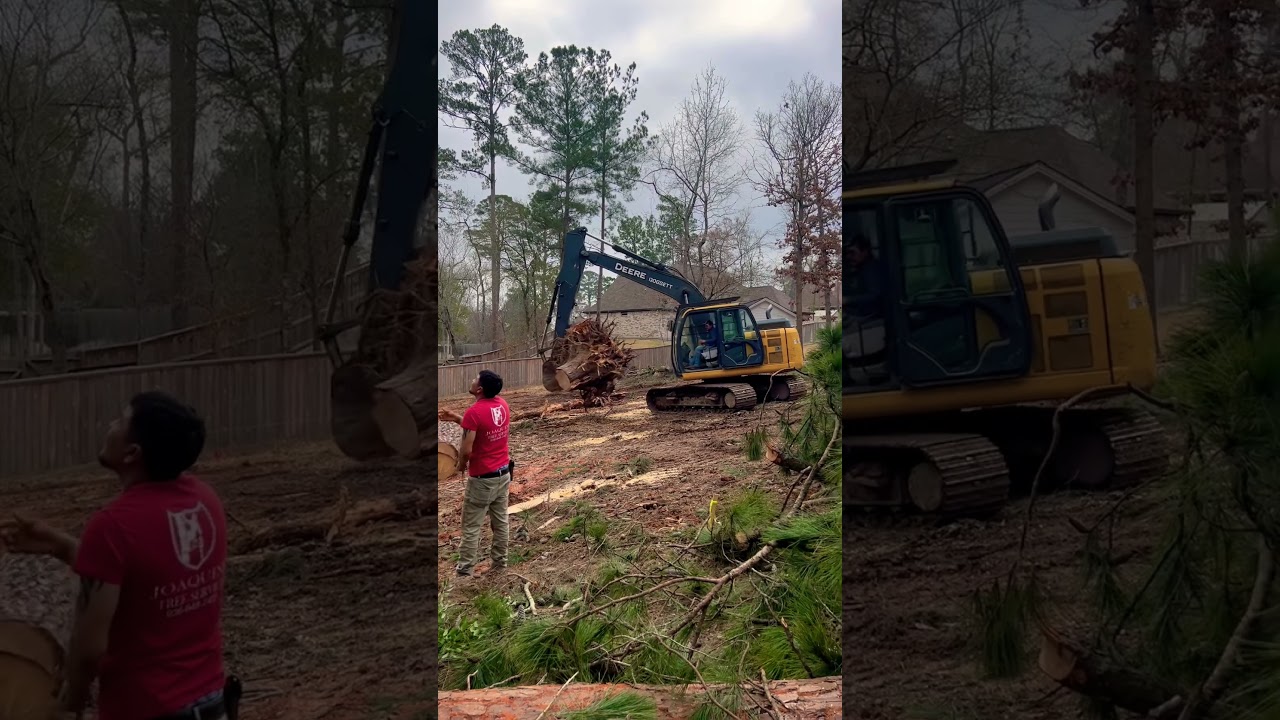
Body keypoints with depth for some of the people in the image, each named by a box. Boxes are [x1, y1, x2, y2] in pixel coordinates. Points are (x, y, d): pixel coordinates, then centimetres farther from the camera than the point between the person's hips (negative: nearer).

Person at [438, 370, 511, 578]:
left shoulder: (474, 411, -23)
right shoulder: (502, 405, -1)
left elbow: (466, 450, -24)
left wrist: (461, 464, -3)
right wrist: (457, 418, 11)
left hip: (482, 479, -7)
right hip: (503, 473, 7)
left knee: (471, 527, 4)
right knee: (500, 521, 17)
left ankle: (465, 572, 9)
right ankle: (499, 563, 28)